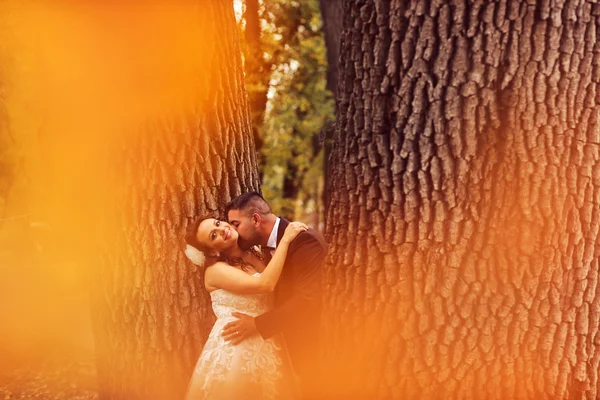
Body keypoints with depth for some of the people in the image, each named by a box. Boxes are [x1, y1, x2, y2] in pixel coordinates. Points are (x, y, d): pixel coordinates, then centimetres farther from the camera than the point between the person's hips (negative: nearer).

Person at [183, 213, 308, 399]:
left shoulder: (255, 254, 7)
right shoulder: (215, 270, -14)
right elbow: (265, 285, -26)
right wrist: (286, 239, -21)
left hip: (266, 347, 7)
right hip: (234, 350, -7)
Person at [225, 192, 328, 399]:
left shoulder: (303, 239, -21)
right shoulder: (273, 245, 11)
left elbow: (308, 299, -28)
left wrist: (258, 325, -23)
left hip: (318, 343, -9)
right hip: (301, 344, 9)